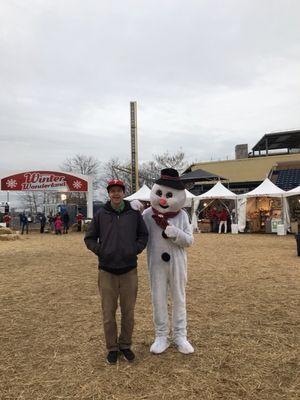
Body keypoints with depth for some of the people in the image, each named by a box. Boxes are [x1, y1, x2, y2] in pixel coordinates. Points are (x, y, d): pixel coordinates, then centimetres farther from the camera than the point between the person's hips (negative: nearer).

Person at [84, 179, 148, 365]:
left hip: (129, 271, 1)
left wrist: (135, 250, -4)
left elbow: (144, 235, 9)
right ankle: (112, 347, 29)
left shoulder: (134, 213, -1)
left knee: (128, 312, 12)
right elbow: (89, 238, 7)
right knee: (108, 313, 10)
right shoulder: (101, 214, -1)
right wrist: (100, 251, -6)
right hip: (107, 271, 0)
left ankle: (125, 345, 32)